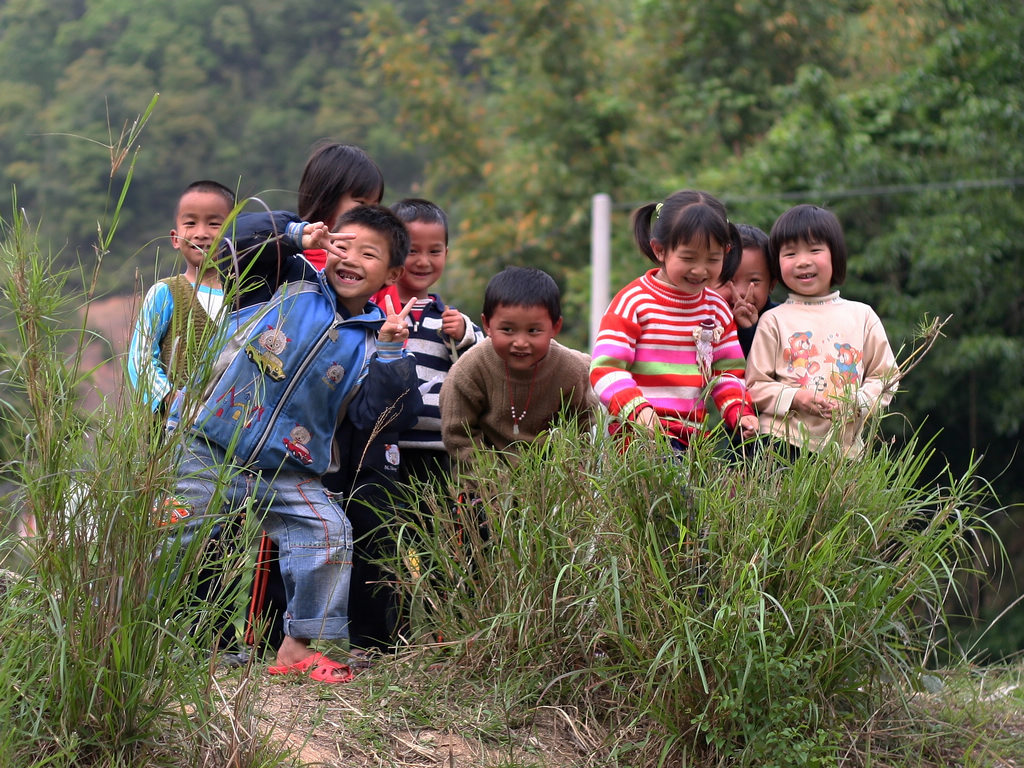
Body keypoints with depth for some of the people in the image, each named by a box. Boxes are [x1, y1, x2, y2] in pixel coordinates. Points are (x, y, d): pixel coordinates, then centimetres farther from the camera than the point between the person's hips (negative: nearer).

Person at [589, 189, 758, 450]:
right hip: (640, 429, -6)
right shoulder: (634, 303, -4)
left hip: (694, 435, 6)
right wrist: (637, 409, -26)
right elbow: (605, 368, -9)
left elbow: (727, 371, 20)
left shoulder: (717, 308, 15)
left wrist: (739, 412, 0)